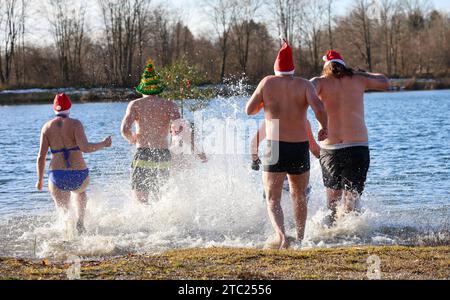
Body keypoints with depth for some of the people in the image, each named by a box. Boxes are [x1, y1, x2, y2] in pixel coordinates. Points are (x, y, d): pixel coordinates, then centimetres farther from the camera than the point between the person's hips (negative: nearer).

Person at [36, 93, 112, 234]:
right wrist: (103, 144, -4)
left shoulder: (47, 127, 3)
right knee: (80, 190, 36)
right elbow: (85, 147, -20)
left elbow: (41, 156, 1)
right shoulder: (75, 124, -7)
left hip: (57, 176, 1)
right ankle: (80, 221, 16)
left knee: (64, 212, 18)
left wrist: (40, 180, 11)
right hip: (79, 175, -1)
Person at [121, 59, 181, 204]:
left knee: (141, 200, -1)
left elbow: (125, 129, -8)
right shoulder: (169, 105, 5)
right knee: (155, 190, 26)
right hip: (164, 157, 3)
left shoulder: (136, 105, 3)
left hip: (144, 155, -3)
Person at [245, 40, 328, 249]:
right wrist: (324, 128, 4)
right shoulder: (304, 85, 1)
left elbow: (249, 110, 6)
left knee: (273, 200, -1)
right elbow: (319, 108, -15)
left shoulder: (268, 83, 3)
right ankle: (300, 239, 30)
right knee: (299, 196, 23)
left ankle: (282, 236, -27)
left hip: (275, 147, -1)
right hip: (300, 148, 2)